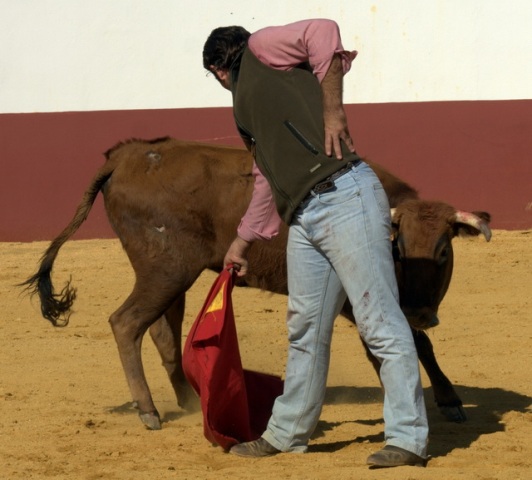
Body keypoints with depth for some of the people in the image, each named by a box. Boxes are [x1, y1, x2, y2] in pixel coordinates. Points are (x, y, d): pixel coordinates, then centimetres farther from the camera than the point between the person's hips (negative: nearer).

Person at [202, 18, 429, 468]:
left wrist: (332, 110, -15)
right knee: (305, 332, 17)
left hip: (345, 199, -9)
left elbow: (322, 31, -11)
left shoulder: (262, 49, 7)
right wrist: (243, 241, 45)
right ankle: (287, 434, 28)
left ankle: (408, 439, -7)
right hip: (303, 219, 9)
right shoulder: (247, 105, 30)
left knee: (380, 323, -7)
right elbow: (267, 178, 37)